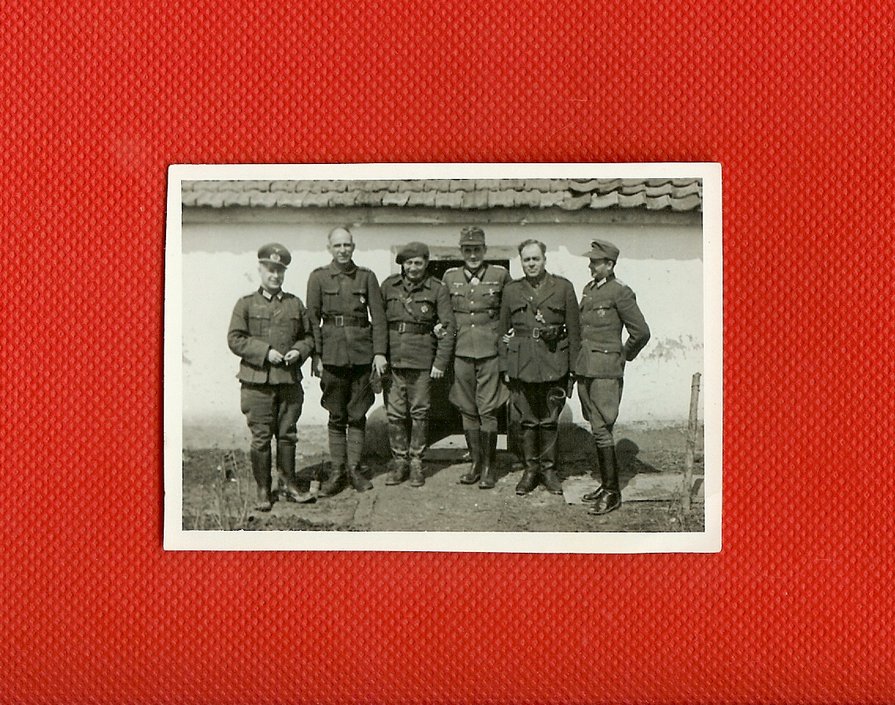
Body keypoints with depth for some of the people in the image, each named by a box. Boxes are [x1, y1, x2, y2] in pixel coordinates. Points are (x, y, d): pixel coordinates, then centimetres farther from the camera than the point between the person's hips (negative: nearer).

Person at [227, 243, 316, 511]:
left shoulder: (295, 304, 11)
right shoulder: (246, 304, 2)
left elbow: (308, 336, 16)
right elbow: (235, 339, -4)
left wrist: (299, 351, -5)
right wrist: (265, 352, -14)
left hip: (290, 380, 3)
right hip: (257, 381, -3)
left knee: (287, 434, 10)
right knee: (261, 437, 2)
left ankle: (289, 484, 22)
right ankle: (263, 490, 13)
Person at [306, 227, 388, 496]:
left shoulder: (366, 277, 6)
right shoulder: (318, 277, 4)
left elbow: (378, 316, 4)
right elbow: (312, 319, 1)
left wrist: (380, 352, -4)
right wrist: (316, 355, -5)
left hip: (362, 352, 1)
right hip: (333, 351, -1)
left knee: (358, 414, 5)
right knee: (336, 415, 5)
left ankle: (354, 469, 15)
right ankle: (337, 471, 13)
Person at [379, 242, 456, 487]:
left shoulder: (437, 289, 1)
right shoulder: (389, 286, 7)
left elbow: (448, 327, -1)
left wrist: (441, 362, -7)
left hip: (422, 360, -2)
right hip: (392, 358, 2)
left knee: (419, 412, 4)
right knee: (394, 413, 4)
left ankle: (416, 461, 16)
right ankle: (399, 460, 16)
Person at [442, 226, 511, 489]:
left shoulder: (500, 275, 2)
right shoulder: (450, 277, 8)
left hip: (490, 351, -2)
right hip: (461, 351, 3)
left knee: (488, 410, -2)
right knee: (467, 410, 8)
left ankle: (489, 467, 9)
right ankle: (475, 462, 20)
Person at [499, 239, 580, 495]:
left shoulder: (563, 288, 2)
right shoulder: (511, 290, 7)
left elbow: (573, 330, 2)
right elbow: (504, 331, 10)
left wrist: (574, 367, -1)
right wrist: (505, 366, 6)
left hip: (553, 364, -1)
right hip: (522, 365, 1)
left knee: (550, 420, 6)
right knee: (527, 419, 8)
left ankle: (548, 468, 19)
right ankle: (530, 469, 20)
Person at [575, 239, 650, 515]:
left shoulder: (620, 292, -10)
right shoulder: (588, 289, 13)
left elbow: (641, 332, -10)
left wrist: (624, 356, 0)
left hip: (606, 371, -8)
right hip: (585, 368, 8)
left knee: (601, 430, -8)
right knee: (597, 429, 12)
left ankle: (612, 494, 0)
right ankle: (605, 484, 22)